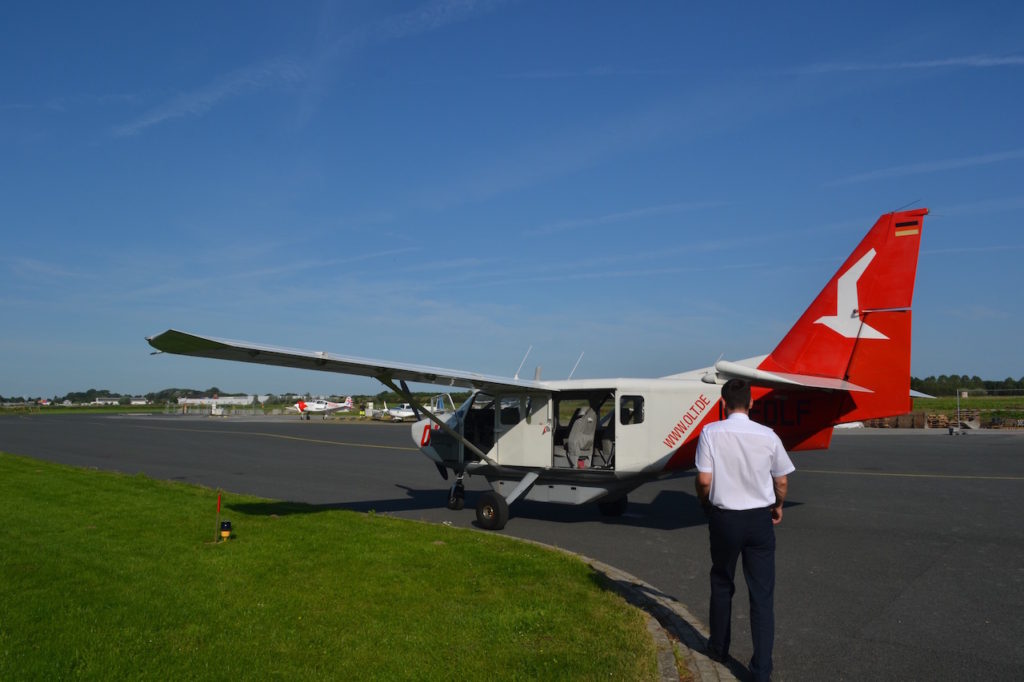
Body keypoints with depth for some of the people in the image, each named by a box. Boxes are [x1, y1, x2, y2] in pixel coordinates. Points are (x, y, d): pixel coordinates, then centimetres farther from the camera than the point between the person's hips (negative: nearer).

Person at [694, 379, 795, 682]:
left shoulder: (711, 432, -11)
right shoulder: (767, 435, -7)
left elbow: (704, 480, -12)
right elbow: (782, 481, 3)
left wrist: (706, 506, 8)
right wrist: (778, 506, 22)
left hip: (724, 518, 0)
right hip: (759, 518, 0)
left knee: (721, 585, 19)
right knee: (762, 594, 7)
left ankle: (719, 648, 34)